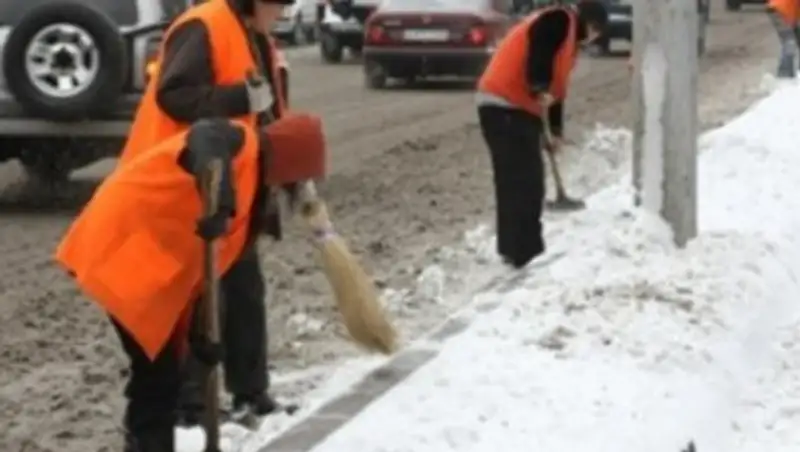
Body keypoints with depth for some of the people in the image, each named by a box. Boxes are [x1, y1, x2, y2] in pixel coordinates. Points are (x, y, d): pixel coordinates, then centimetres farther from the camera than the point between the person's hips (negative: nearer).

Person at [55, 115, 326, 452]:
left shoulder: (249, 180, 17)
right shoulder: (239, 143, -10)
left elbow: (205, 262, 16)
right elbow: (208, 142, -37)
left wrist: (200, 331, 11)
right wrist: (219, 204, -52)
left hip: (150, 258, 10)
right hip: (124, 245, -10)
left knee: (162, 369, 17)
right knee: (158, 371, -9)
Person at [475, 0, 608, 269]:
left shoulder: (568, 39, 26)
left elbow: (556, 88, 26)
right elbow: (538, 52, -23)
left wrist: (555, 131, 22)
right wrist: (540, 88, -26)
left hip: (514, 108, 11)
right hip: (506, 107, -11)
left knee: (517, 180, 15)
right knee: (524, 181, -10)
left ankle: (514, 248, 22)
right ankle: (525, 254, -10)